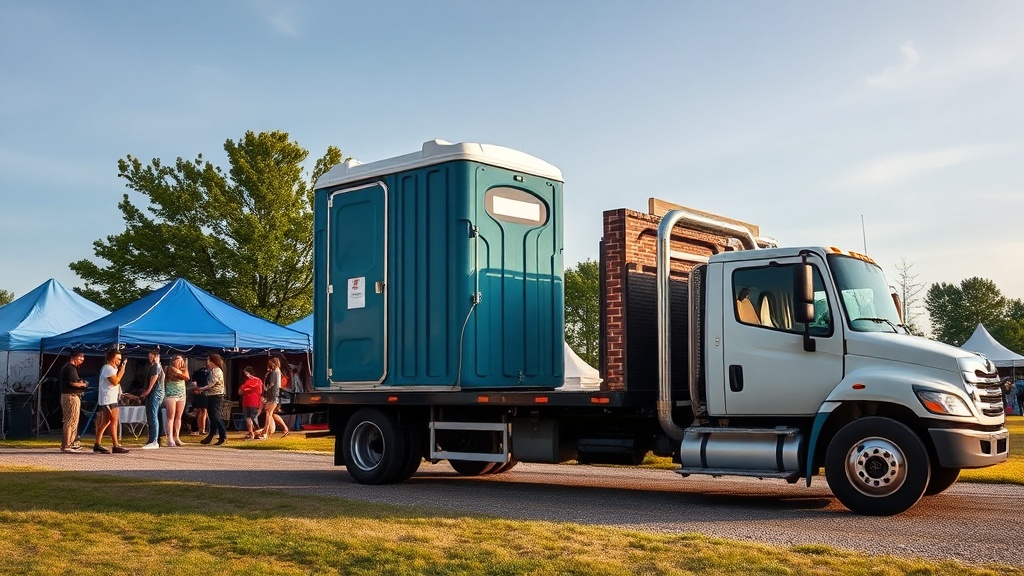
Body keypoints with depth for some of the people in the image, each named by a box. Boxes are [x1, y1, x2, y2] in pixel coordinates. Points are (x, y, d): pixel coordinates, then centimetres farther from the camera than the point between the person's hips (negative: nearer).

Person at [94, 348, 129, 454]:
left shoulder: (111, 368, 19)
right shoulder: (109, 368, -13)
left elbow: (116, 381, 19)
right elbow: (115, 381, -20)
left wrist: (121, 368, 10)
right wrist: (122, 369, -14)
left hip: (111, 399, 11)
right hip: (108, 400, -11)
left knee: (106, 421, 11)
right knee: (114, 421, -11)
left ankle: (97, 444, 14)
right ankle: (116, 446, -13)